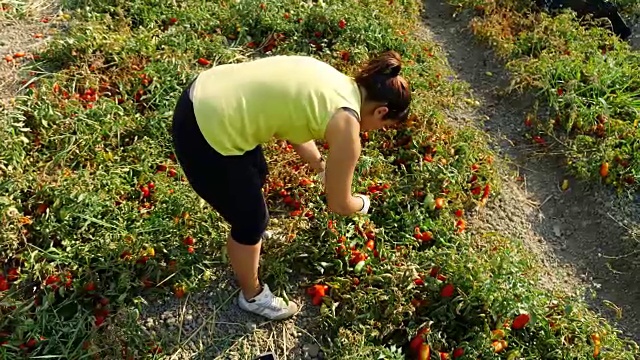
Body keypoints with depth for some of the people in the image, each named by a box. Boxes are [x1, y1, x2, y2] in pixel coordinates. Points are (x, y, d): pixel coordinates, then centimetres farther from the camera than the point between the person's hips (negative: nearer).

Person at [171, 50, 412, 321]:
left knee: (256, 177, 32)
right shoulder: (346, 123, -15)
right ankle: (252, 295, 39)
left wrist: (323, 169, 32)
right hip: (206, 135, -9)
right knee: (251, 221, 12)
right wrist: (362, 204, 19)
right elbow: (338, 204, -2)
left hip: (205, 95, 9)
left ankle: (250, 235, 63)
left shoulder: (336, 83, 9)